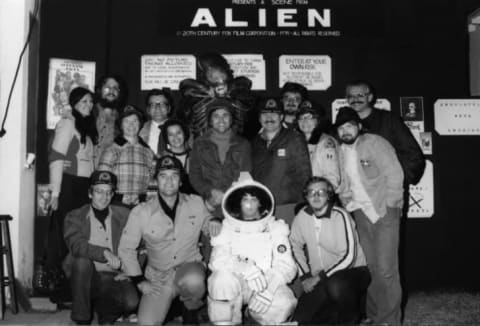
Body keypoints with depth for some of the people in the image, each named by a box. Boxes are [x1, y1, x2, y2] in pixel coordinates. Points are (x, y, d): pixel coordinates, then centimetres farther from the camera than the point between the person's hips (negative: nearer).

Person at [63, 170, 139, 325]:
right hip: (87, 278, 0)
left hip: (113, 277, 1)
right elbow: (76, 245, -17)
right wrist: (105, 253, -30)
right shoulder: (75, 217, 2)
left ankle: (106, 313, 9)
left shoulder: (123, 215, 7)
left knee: (131, 302, -27)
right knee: (82, 259, -33)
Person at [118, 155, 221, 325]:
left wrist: (212, 223, -9)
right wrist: (139, 280, -3)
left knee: (193, 282, -36)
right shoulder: (141, 212, -7)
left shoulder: (196, 203, -3)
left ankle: (191, 309, 0)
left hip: (190, 267, 0)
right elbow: (126, 248, 1)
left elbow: (206, 222, 16)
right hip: (158, 277, 0)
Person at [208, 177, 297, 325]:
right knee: (222, 278, -33)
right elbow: (217, 260, -11)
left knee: (284, 303, -30)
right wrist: (246, 268, -29)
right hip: (235, 282, 0)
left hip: (266, 284, 1)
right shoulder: (228, 227, 5)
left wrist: (269, 289, -24)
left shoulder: (275, 227, 6)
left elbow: (286, 265, -5)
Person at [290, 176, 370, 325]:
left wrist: (320, 277, -21)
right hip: (320, 279, 5)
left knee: (335, 285, -38)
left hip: (352, 271, -5)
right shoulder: (302, 216, -4)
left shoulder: (340, 216, -18)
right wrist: (305, 276, 2)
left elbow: (348, 257, -21)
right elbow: (295, 246, 11)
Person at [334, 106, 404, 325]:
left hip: (383, 212, -5)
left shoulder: (374, 143, -10)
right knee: (370, 268, 8)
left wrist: (390, 205, -12)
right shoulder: (340, 151, 10)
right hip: (361, 214, 5)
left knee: (386, 270, -8)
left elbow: (395, 174, -13)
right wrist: (346, 201, 6)